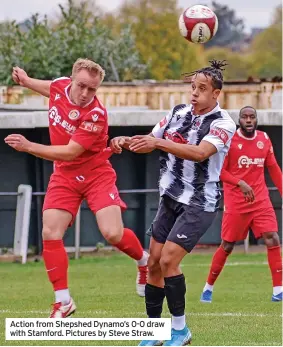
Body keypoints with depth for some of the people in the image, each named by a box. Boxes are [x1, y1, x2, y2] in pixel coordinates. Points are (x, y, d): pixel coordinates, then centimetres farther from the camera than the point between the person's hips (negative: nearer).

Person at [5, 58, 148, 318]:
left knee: (113, 234, -16)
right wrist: (26, 80, 20)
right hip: (64, 176, 5)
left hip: (96, 175, -5)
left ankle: (145, 262, 20)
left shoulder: (96, 115, -27)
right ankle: (63, 302, 1)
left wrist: (29, 147, -32)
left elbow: (70, 153, -29)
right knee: (50, 234, -10)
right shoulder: (60, 86, -8)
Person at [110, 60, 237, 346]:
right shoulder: (178, 113, 4)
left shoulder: (223, 123, -14)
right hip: (170, 199, 6)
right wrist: (126, 141, -9)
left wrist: (159, 142, -41)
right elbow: (151, 142, 13)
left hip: (199, 204, -6)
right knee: (153, 264, 4)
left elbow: (200, 153, -31)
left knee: (168, 260, -16)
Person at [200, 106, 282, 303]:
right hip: (235, 203, -3)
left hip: (261, 201, 4)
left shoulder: (264, 139, 6)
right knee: (227, 246, 3)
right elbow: (219, 170, -10)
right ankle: (209, 287, 21)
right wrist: (240, 183, -23)